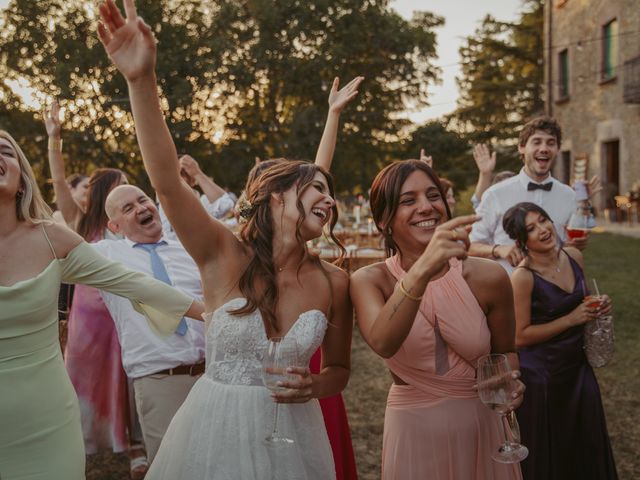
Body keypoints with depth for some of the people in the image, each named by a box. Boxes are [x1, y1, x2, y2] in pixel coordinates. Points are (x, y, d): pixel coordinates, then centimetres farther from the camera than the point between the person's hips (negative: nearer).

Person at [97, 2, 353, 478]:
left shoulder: (334, 282, -5)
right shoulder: (225, 256, -13)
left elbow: (339, 370, 8)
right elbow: (167, 183, -28)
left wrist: (311, 387, -15)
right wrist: (141, 81, -38)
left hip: (290, 433, 2)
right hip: (214, 429, -2)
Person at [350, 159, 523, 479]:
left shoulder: (487, 278, -11)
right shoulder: (369, 282, -13)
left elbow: (504, 351, 7)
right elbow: (382, 343, -34)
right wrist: (423, 270, -47)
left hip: (480, 430, 2)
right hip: (411, 432, -1)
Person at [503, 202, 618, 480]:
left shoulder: (574, 257, -2)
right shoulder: (523, 277, -21)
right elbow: (520, 337, -20)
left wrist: (598, 306, -4)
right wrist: (571, 320, -20)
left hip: (577, 366, 6)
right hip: (541, 375, -6)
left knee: (587, 449, 19)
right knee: (547, 454, 8)